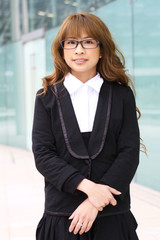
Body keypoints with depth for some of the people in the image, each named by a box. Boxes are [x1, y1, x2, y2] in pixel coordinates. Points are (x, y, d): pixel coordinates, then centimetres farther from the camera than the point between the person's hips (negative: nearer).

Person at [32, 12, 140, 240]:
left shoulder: (122, 95, 3)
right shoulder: (47, 97, 4)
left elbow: (130, 153, -3)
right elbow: (42, 155, -3)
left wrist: (95, 203, -12)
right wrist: (87, 186, -16)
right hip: (62, 215, 0)